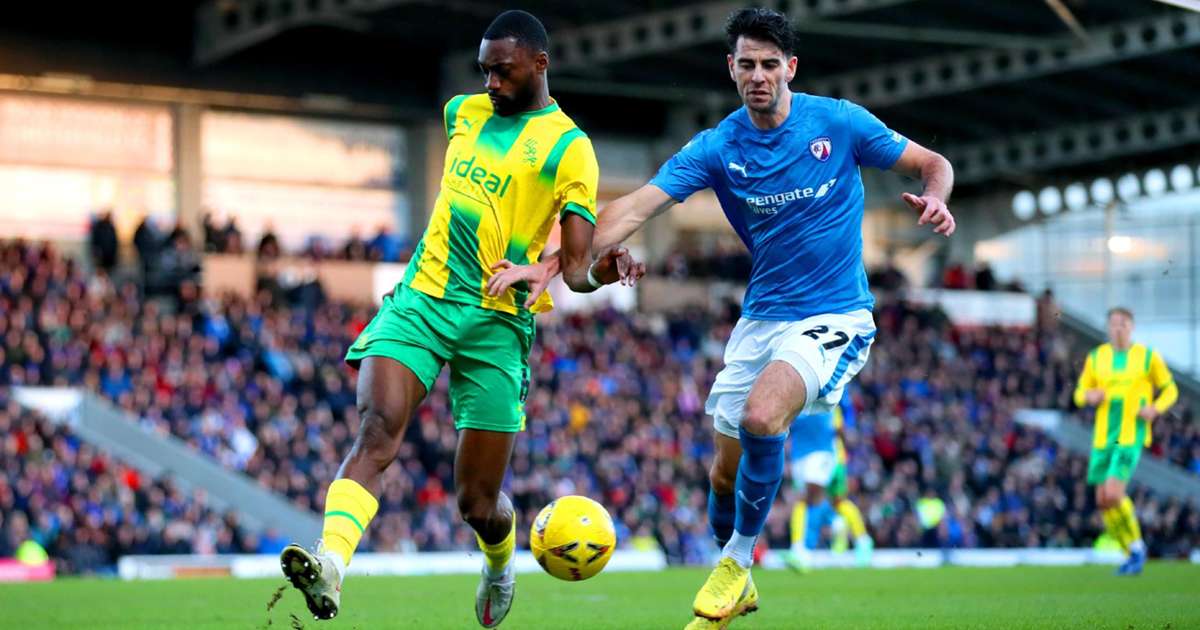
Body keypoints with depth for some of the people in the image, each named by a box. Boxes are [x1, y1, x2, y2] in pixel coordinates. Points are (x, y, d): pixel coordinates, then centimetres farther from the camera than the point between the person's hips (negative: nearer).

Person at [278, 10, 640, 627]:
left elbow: (575, 268, -8)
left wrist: (601, 270, -26)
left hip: (497, 322, -3)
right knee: (377, 432, -24)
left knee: (478, 501, 2)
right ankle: (329, 565, -42)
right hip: (420, 297, 3)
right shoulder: (466, 112, 12)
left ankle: (499, 563, 37)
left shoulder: (569, 148, -3)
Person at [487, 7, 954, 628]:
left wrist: (933, 199, -23)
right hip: (760, 317, 4)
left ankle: (740, 557, -7)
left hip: (834, 316, -4)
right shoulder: (716, 148, -4)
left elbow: (933, 164, 2)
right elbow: (635, 207, -13)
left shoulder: (839, 122, -8)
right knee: (727, 468, 5)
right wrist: (551, 264, -24)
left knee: (761, 414, -29)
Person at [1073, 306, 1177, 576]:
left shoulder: (1147, 357, -1)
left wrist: (1155, 409, -11)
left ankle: (1136, 545, 2)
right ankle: (1133, 553, 19)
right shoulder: (1096, 357, 8)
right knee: (1103, 502, 2)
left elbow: (1170, 390, 9)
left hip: (1131, 437, -5)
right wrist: (1090, 396, -9)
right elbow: (1080, 394, 15)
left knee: (1113, 494, -20)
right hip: (1103, 437, 5)